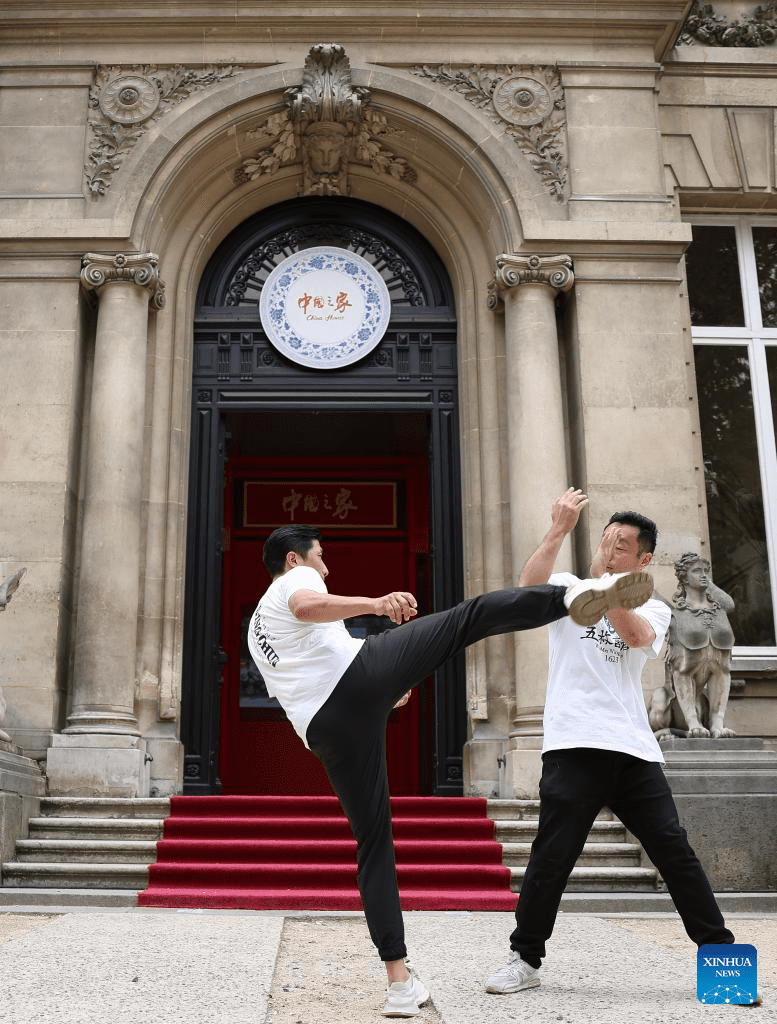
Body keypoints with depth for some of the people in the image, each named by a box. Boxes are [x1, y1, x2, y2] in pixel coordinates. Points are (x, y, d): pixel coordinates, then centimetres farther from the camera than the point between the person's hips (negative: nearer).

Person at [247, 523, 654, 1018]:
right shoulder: (296, 580, 14)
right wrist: (375, 603, -31)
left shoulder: (257, 630, 37)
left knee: (374, 842, 11)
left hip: (329, 728, 6)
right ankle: (573, 595, -25)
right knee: (471, 615, -2)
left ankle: (400, 981, 9)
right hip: (360, 671, -6)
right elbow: (307, 607, -14)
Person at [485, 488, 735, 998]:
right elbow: (530, 586, -14)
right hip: (576, 746, -2)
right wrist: (560, 530, -21)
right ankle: (525, 959, 10)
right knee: (552, 856, -4)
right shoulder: (568, 588, 9)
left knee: (674, 850, 4)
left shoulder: (654, 608, 13)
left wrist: (604, 580, -17)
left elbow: (637, 635, -11)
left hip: (635, 749, 2)